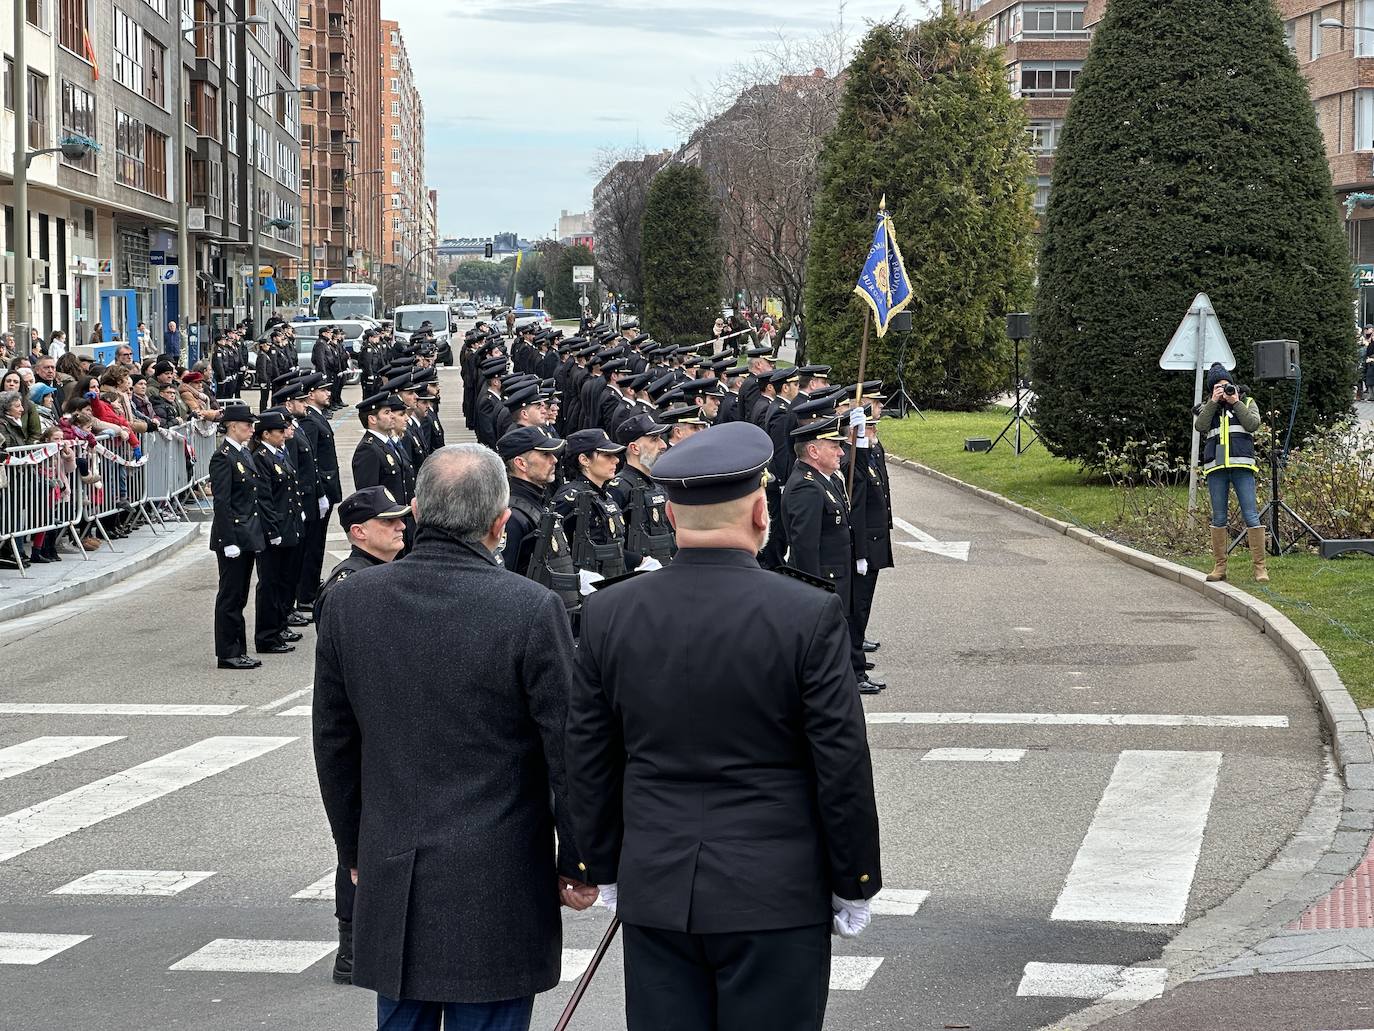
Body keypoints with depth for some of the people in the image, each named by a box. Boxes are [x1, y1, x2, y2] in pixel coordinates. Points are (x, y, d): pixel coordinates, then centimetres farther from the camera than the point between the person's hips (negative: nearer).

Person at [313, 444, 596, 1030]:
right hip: (496, 886, -4)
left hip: (390, 879, 4)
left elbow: (334, 744, 8)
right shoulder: (532, 610, -14)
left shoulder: (348, 601, -1)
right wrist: (577, 865, 3)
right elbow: (568, 754, -9)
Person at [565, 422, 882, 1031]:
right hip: (775, 892, -3)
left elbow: (589, 764, 5)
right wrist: (854, 885, 3)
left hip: (653, 893, 3)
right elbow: (842, 767, -8)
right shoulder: (810, 615, -12)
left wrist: (606, 871, 17)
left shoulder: (608, 614, -2)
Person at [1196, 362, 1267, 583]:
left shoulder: (1247, 402, 14)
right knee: (1219, 518, 4)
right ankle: (1219, 567, 9)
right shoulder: (1206, 408, 16)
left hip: (1242, 465, -2)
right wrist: (1213, 402, -7)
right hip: (1215, 467, 2)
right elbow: (1200, 426, -4)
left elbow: (1253, 424, -3)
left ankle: (1260, 567, -8)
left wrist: (1235, 402, -4)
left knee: (1251, 515, -7)